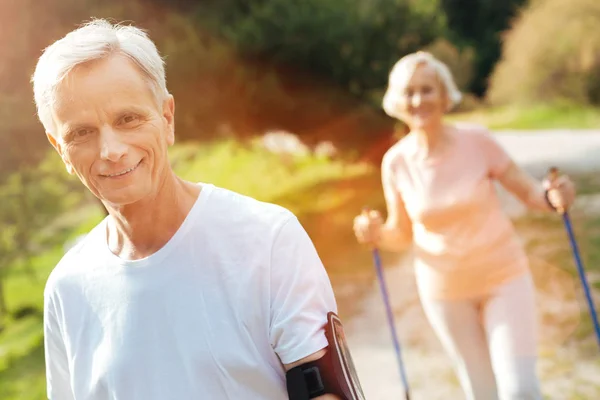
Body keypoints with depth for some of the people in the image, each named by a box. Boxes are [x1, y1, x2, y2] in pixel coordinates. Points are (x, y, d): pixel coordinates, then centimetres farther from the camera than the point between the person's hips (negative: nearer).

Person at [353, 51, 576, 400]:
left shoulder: (477, 141, -15)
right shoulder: (396, 162, -9)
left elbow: (528, 190, -5)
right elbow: (402, 235, 3)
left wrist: (552, 197, -27)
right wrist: (376, 234, -18)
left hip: (503, 277, -2)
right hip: (444, 291, 2)